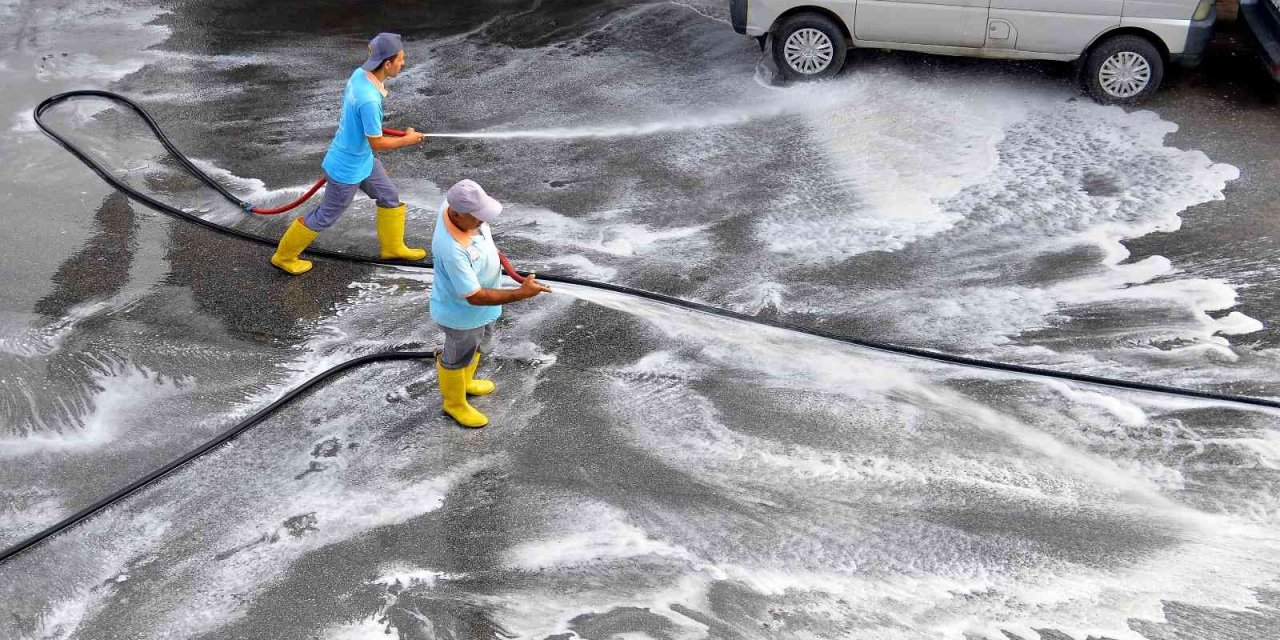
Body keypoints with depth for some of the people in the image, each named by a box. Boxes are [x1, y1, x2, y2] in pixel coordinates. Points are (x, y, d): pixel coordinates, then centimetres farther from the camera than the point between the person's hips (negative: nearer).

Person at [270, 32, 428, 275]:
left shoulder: (359, 73, -11)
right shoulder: (369, 100, -37)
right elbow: (377, 143, -25)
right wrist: (408, 140, -12)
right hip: (348, 169, -9)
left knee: (390, 198, 22)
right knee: (325, 217, 12)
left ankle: (393, 247, 44)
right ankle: (284, 256, 32)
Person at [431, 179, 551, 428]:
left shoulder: (458, 205, -21)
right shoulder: (452, 250, -45)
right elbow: (474, 297, -36)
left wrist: (492, 251, 20)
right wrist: (521, 293, -37)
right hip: (462, 314, -8)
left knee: (479, 345, 33)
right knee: (458, 358, 21)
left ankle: (465, 382, 61)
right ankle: (455, 403, 49)